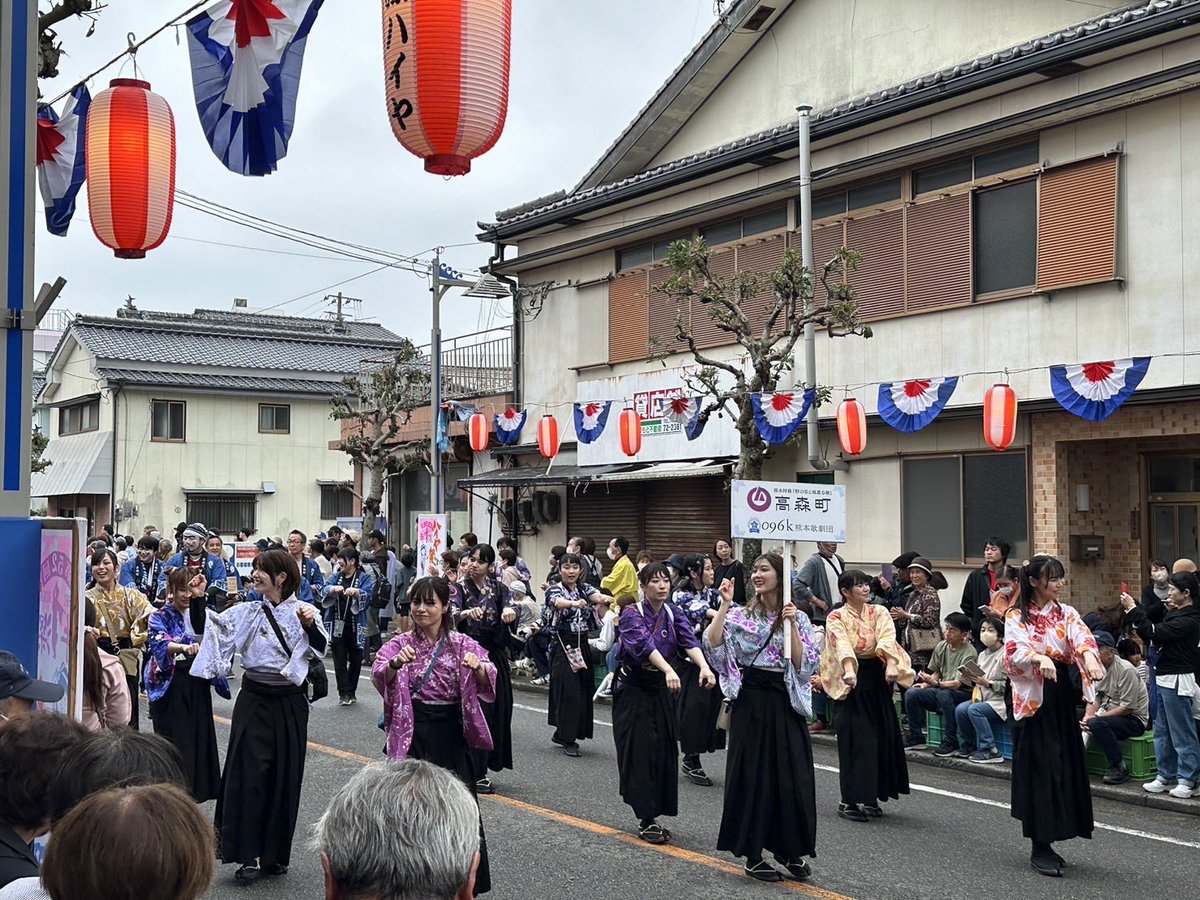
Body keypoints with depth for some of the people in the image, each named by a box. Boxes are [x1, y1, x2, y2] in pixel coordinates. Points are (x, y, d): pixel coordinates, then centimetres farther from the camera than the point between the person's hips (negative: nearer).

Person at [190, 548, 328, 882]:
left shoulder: (304, 611, 0)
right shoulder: (247, 612, 5)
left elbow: (320, 649, -9)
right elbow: (211, 626, -2)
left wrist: (310, 624, -24)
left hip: (289, 703, -1)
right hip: (254, 700, 1)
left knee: (284, 777, 5)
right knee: (249, 773, -5)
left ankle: (275, 854, 18)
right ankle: (248, 854, 1)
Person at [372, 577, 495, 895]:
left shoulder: (462, 643, 2)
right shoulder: (400, 644, 0)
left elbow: (488, 680, -11)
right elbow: (379, 676, -18)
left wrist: (478, 667, -33)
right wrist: (396, 664, -39)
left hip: (453, 733, 1)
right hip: (413, 733, -1)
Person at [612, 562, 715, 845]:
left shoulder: (673, 613, 1)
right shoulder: (632, 614, -14)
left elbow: (689, 641, -16)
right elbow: (644, 644, -33)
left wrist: (704, 666, -37)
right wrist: (668, 670, -50)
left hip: (660, 689, 5)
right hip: (633, 689, -5)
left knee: (663, 753, 4)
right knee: (639, 753, -8)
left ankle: (651, 818, 13)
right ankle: (645, 821, -3)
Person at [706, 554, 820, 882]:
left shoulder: (798, 618, 5)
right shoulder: (740, 615, 4)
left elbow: (804, 664, -4)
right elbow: (712, 642, -12)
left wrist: (792, 626, -13)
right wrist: (725, 605, -16)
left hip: (785, 703, 1)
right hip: (750, 699, -1)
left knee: (792, 776, 1)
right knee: (752, 775, 2)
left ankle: (790, 850, 16)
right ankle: (752, 854, 11)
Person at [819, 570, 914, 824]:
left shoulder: (879, 612, 5)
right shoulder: (836, 618, -5)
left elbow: (887, 639, -15)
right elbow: (842, 644, -24)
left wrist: (891, 665, -34)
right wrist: (849, 671, -43)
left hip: (878, 680, 4)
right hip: (853, 681, -4)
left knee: (882, 737, 6)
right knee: (855, 740, -7)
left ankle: (870, 797, 19)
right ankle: (849, 801, 0)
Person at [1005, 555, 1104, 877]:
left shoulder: (1067, 614, 7)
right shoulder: (1016, 617, -2)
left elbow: (1081, 636, -13)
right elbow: (1015, 651, -19)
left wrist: (1089, 656, -36)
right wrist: (1041, 658, -41)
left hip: (1061, 696, 4)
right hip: (1032, 697, -4)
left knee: (1063, 766, 6)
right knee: (1038, 768, -5)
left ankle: (1046, 842, 18)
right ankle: (1039, 848, 1)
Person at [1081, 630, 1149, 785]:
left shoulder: (1126, 670, -19)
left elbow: (1127, 707, -22)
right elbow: (1094, 698, 9)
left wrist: (1095, 717, -24)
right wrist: (1087, 716, -13)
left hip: (1133, 719, -8)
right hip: (1108, 714, 8)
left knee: (1097, 724, -34)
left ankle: (1119, 768, -21)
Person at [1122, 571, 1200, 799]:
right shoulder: (1175, 614, 13)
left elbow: (1154, 634, -24)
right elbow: (1153, 637, 16)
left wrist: (1133, 609, -18)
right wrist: (1135, 613, 4)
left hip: (1178, 680, -10)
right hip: (1165, 678, 10)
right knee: (1162, 731, 15)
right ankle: (1165, 776, 23)